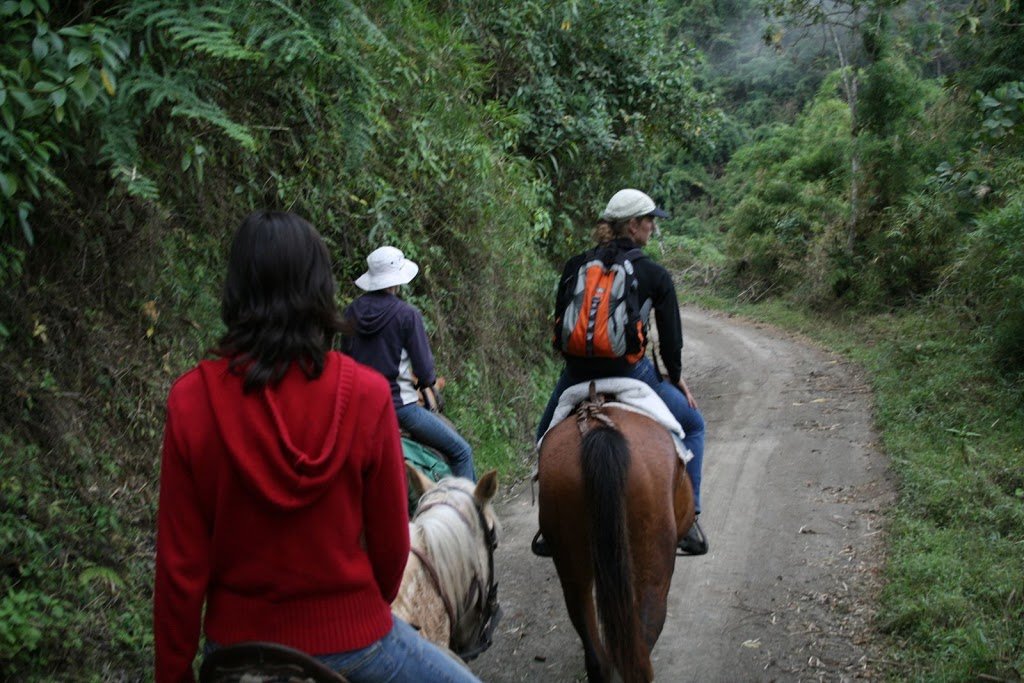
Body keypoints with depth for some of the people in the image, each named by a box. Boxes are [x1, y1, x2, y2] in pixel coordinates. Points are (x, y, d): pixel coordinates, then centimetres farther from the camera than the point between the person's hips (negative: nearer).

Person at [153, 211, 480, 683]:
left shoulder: (191, 401, -14)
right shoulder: (367, 394, -17)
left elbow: (180, 563, -9)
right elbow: (390, 543, -7)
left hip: (236, 641, 2)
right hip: (350, 638, -2)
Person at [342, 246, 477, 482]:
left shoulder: (352, 312, 2)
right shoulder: (407, 314, -14)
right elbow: (425, 372, -12)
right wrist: (427, 381, 10)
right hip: (399, 405, -7)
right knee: (461, 451, 4)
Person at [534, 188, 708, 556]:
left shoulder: (576, 265, 5)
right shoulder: (656, 276, -3)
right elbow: (670, 337, 1)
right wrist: (676, 377, 18)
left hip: (577, 374, 3)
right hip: (630, 373, -2)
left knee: (547, 437, 29)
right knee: (692, 425, 21)